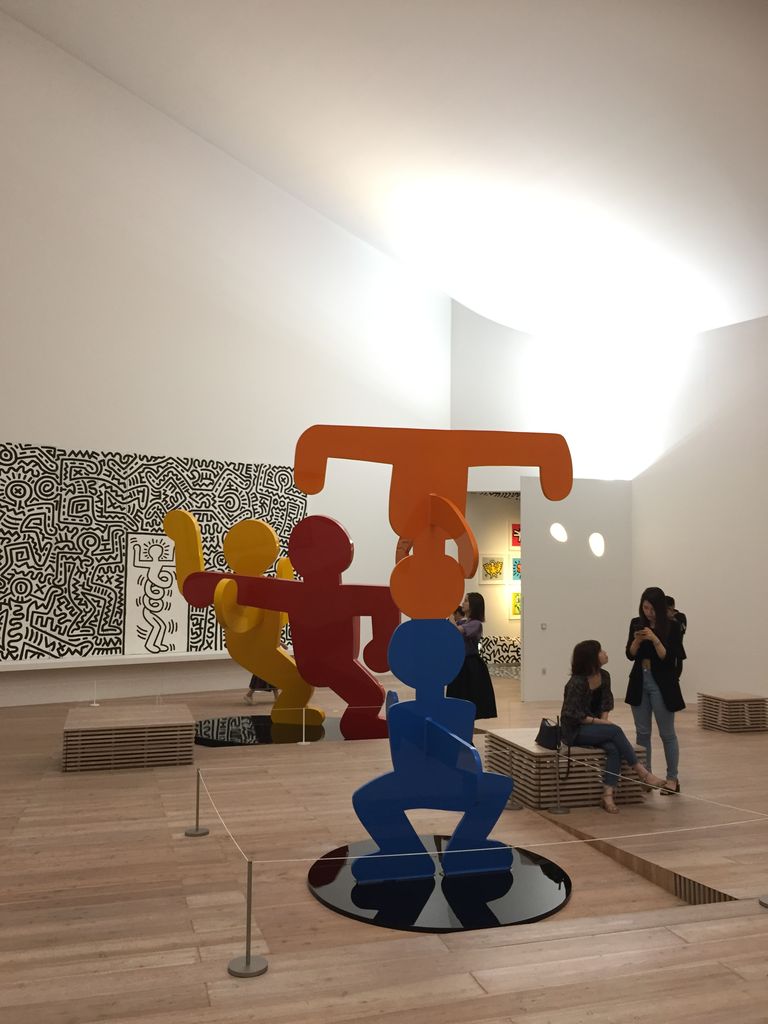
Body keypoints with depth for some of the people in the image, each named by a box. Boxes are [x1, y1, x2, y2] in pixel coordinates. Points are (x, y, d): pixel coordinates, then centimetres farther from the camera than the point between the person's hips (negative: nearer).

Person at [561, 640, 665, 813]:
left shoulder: (604, 676, 3)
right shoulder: (577, 682, -19)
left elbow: (606, 702, 12)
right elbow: (572, 714, -20)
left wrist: (604, 720, -7)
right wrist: (599, 722, -22)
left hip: (594, 728, 6)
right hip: (575, 731, -6)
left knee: (613, 748, -26)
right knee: (615, 731, -27)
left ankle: (608, 795, -30)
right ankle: (641, 772, -17)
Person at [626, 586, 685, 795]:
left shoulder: (672, 626, -10)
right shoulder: (636, 623, 2)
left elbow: (669, 658, -15)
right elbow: (630, 655, 0)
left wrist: (655, 639, -26)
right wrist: (637, 640, -18)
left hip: (662, 683, -4)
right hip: (639, 681, 4)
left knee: (667, 733, 3)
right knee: (642, 732, 9)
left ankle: (672, 779, 14)